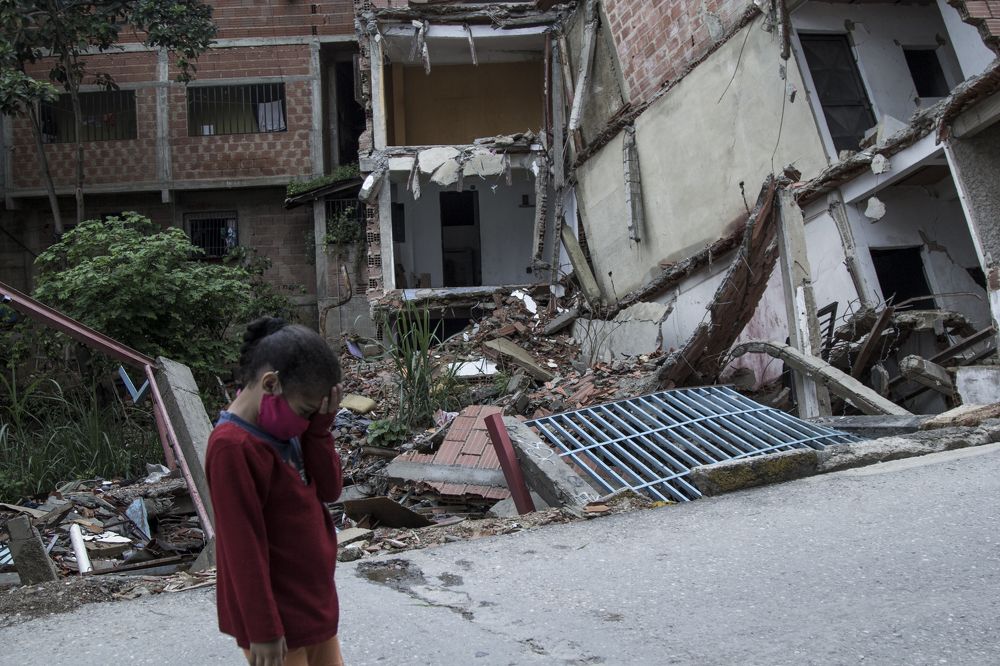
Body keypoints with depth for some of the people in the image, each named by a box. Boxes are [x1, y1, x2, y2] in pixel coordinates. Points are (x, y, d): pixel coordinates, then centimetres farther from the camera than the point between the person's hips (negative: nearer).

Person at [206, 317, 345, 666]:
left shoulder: (282, 426, 1)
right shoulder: (233, 447, -25)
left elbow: (330, 489, -1)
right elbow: (244, 546, -23)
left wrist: (319, 426, -14)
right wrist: (263, 629, -18)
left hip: (313, 597, 8)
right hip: (275, 610, -8)